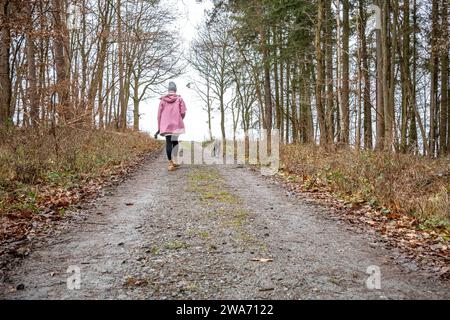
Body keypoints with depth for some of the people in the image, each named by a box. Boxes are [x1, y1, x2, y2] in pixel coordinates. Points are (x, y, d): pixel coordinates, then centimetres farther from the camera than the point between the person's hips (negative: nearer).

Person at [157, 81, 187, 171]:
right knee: (175, 141, 13)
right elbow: (183, 112, -6)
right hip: (176, 124, -1)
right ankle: (173, 162, 11)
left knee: (168, 142, 1)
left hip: (165, 125, 1)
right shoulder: (179, 99, 0)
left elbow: (159, 114, 5)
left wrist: (159, 127, 11)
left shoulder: (163, 100, 6)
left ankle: (170, 163, -5)